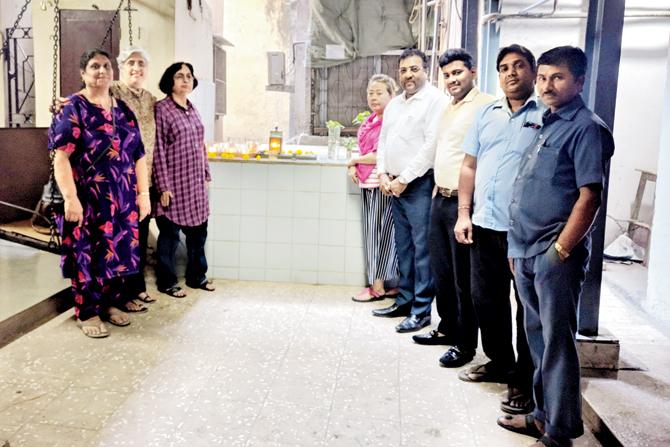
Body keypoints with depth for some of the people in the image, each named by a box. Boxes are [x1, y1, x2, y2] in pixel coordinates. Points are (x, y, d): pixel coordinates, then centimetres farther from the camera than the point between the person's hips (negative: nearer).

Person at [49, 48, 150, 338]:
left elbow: (138, 155, 12)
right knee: (87, 254, 3)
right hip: (88, 200, -5)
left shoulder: (123, 110, 11)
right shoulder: (72, 108, -5)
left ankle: (112, 302, 28)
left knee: (117, 250, 12)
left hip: (122, 199, 5)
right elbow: (61, 155, -13)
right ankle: (87, 313, 16)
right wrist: (70, 198, -21)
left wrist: (143, 193, 5)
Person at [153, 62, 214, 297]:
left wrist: (206, 174, 15)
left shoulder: (192, 109, 12)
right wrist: (163, 186, -16)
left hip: (196, 182, 7)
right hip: (174, 183, -7)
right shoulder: (161, 109, -9)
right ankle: (166, 282, 18)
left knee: (198, 230, 13)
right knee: (170, 233, 4)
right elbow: (158, 150, -13)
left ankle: (196, 276, 28)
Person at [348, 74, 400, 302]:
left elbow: (380, 156, -17)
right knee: (371, 233, 11)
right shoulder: (369, 121, 14)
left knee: (381, 232, -1)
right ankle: (389, 284, 19)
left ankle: (378, 285, 9)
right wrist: (354, 167, 4)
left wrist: (353, 161, -3)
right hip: (367, 182, 9)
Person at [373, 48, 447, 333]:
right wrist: (383, 174, 4)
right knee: (403, 246, 14)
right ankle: (405, 301, 25)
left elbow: (432, 145, -16)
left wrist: (404, 179, -14)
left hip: (419, 185, -8)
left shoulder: (435, 100, -8)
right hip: (395, 187, 8)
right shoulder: (394, 104, 18)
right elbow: (383, 141, 20)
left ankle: (422, 310, 2)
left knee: (422, 249, -5)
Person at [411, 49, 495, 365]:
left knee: (464, 278, 0)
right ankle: (448, 328, 32)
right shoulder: (449, 109, 18)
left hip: (464, 201, -9)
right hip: (440, 198, 9)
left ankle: (466, 342, 13)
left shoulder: (486, 107, -12)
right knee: (441, 271, 17)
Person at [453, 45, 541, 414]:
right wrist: (464, 213, 7)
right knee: (486, 299, 15)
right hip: (485, 225, 6)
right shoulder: (487, 114, 13)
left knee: (528, 307, 5)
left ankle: (525, 380, 17)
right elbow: (469, 166, 14)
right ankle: (499, 362, 33)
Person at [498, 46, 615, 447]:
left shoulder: (587, 128, -9)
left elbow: (590, 197, -17)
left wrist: (559, 251, -17)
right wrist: (518, 248, 17)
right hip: (527, 255, 8)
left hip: (556, 257, -8)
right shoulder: (547, 124, 17)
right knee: (538, 338, 17)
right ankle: (543, 414, 31)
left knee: (557, 343, 0)